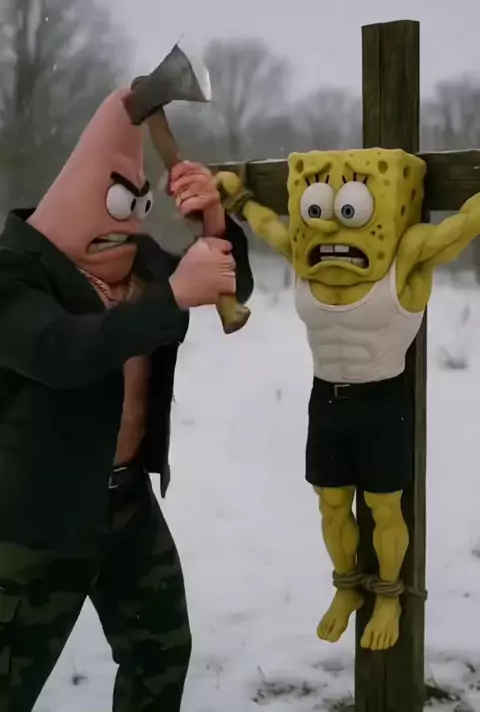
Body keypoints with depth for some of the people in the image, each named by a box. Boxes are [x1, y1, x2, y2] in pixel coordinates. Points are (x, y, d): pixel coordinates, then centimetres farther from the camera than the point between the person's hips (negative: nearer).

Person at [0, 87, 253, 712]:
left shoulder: (142, 258, 6)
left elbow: (235, 291, 3)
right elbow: (65, 349, -36)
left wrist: (216, 224, -18)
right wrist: (174, 294, -43)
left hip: (127, 496, 7)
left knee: (163, 652, 18)